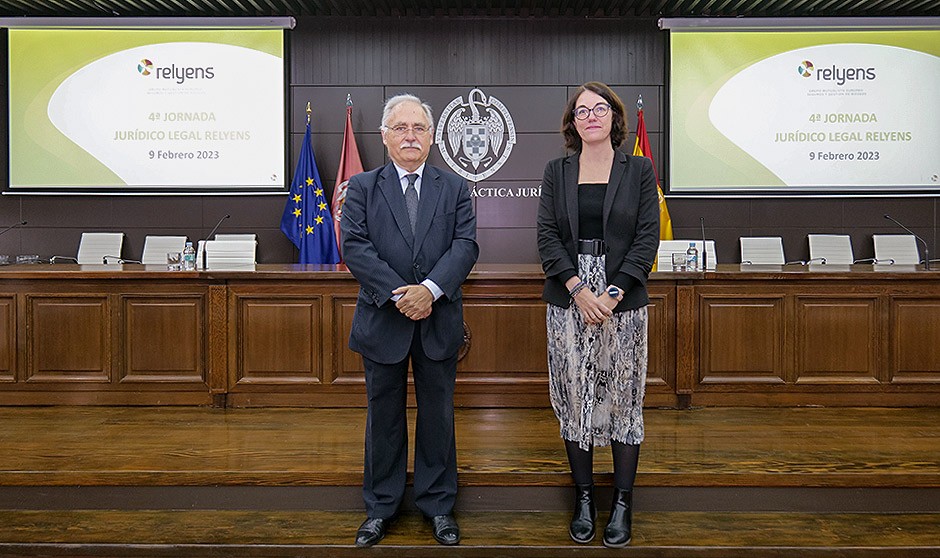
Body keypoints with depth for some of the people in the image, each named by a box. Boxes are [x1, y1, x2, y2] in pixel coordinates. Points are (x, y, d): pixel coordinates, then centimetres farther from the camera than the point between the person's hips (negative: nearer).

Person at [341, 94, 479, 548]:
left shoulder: (455, 189, 7)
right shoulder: (362, 188, 4)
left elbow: (465, 246, -5)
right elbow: (354, 246, -8)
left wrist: (430, 289, -20)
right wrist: (396, 294, -18)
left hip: (439, 322, 1)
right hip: (382, 320, 0)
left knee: (437, 415, 11)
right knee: (384, 416, 12)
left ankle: (438, 504, 28)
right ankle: (381, 506, 29)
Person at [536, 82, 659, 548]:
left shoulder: (638, 170, 4)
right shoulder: (556, 172, 8)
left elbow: (647, 237, -2)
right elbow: (547, 235, 0)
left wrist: (614, 293, -13)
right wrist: (579, 289, -13)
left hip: (623, 300, -1)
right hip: (568, 300, 1)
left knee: (623, 399, 4)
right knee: (574, 398, 6)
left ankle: (622, 503, 18)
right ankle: (583, 498, 21)